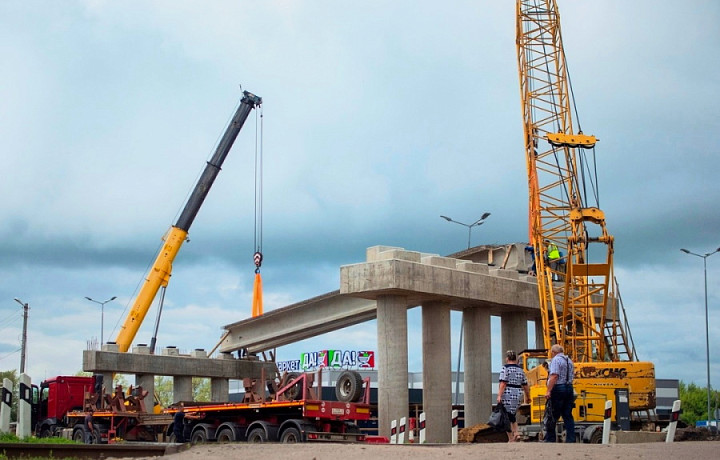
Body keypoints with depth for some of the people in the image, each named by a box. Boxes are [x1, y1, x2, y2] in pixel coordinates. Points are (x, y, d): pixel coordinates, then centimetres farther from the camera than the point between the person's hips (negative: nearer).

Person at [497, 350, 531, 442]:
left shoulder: (505, 368, -5)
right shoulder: (520, 369, 12)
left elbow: (503, 383, -15)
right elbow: (525, 385, 14)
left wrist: (499, 395, -19)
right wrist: (528, 396, 25)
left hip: (507, 396, -6)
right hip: (518, 395, 6)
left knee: (507, 417, 0)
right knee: (512, 415, 22)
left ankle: (511, 439, -1)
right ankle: (516, 433, 5)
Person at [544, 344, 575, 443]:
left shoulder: (556, 360, -9)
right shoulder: (569, 360, 18)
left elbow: (554, 376, -20)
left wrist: (548, 391, -23)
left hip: (558, 389, -8)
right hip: (569, 388, 8)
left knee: (552, 416, -2)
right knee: (568, 416, 7)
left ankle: (550, 439, -1)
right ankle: (570, 439, 3)